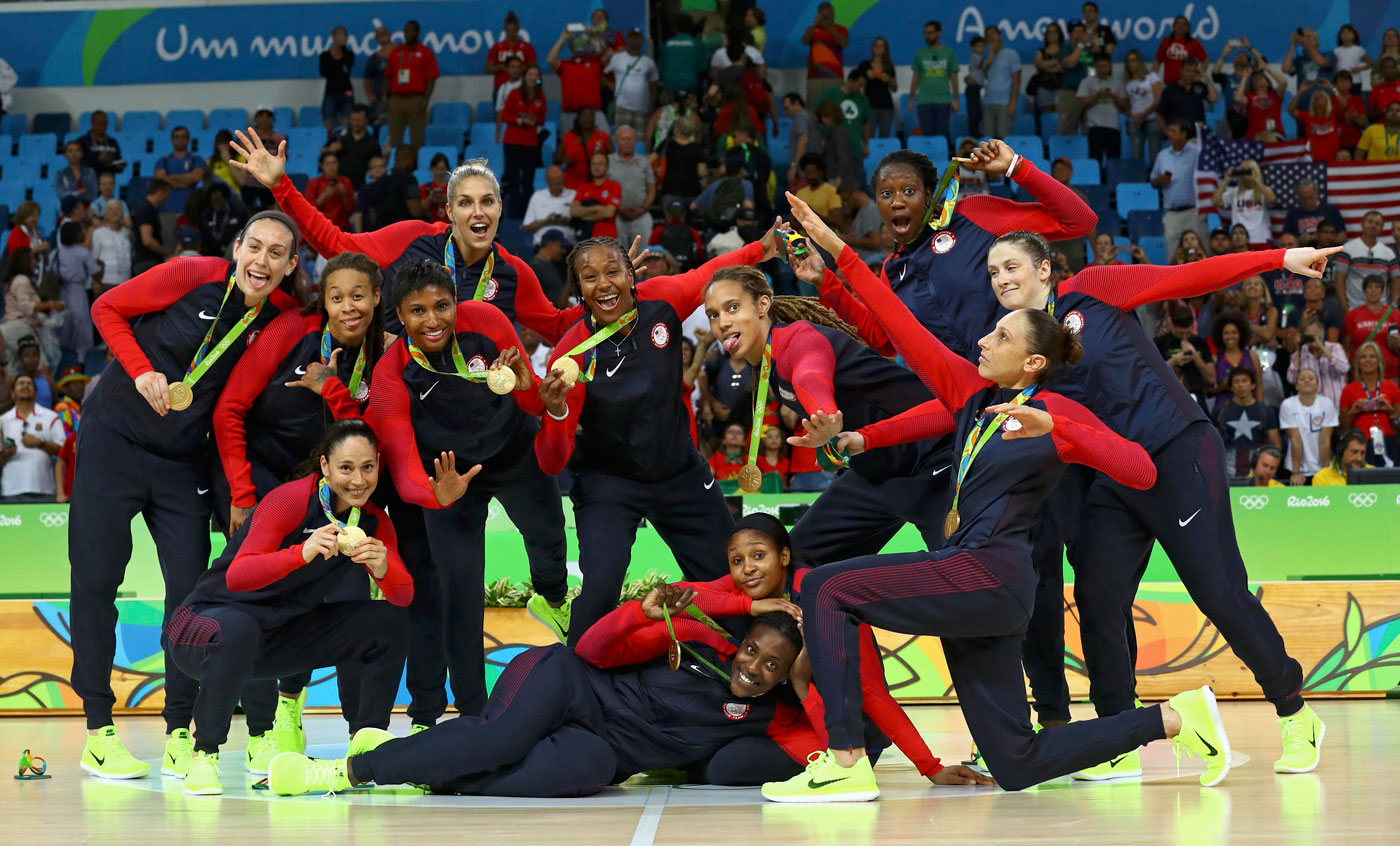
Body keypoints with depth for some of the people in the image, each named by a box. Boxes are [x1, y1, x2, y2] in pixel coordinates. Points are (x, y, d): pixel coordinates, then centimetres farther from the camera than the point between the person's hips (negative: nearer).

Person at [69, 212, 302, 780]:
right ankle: (98, 732, 4)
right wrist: (141, 372, -15)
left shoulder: (282, 318, -5)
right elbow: (107, 308, -3)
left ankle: (179, 734, 6)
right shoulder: (193, 278, -14)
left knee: (192, 589, -3)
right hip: (114, 440, -3)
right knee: (95, 580, -3)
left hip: (183, 461, 3)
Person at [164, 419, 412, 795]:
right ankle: (204, 756, -23)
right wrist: (303, 553, -46)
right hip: (212, 618, -6)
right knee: (237, 631, -42)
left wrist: (382, 569, -32)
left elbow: (403, 596, -10)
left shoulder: (374, 522, 0)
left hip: (283, 632, 6)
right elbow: (236, 576, -31)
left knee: (388, 622, -7)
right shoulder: (290, 499, -21)